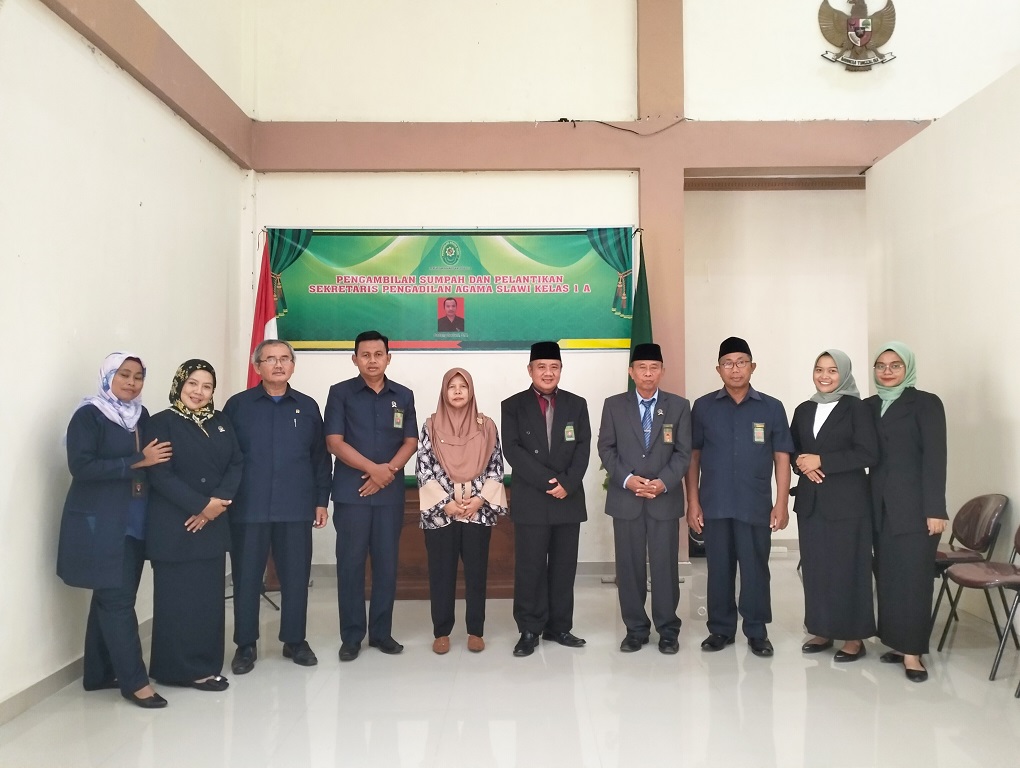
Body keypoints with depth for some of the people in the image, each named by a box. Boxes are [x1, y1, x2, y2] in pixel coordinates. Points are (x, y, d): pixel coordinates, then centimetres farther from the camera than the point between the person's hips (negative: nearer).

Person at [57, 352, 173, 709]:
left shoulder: (141, 415, 11)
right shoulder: (88, 415, -7)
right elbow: (81, 466, -18)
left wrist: (151, 460, -3)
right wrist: (137, 462, -20)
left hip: (134, 521, 6)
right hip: (100, 523, -6)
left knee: (111, 599, 12)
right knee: (117, 599, -4)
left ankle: (100, 673, 23)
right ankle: (134, 680, 3)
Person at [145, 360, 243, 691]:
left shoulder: (221, 423, 11)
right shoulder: (162, 422, -5)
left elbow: (236, 465, 5)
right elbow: (160, 475, -13)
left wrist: (219, 501, -11)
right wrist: (201, 504, -16)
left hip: (213, 524, 5)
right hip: (174, 525, -5)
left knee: (209, 597, 8)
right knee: (177, 598, 0)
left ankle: (205, 665, 19)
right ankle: (178, 667, 13)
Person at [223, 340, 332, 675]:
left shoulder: (307, 407, 8)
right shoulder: (237, 405, 3)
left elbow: (321, 458, 9)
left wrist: (321, 500, 6)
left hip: (296, 509, 1)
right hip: (248, 508, -1)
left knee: (296, 576, 7)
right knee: (246, 577, 6)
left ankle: (295, 640, 23)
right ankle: (245, 645, 21)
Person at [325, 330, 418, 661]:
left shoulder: (403, 396, 8)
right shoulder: (341, 393, 1)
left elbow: (410, 442, 6)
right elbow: (334, 442, -6)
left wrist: (389, 470, -11)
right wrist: (373, 468, -15)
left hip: (390, 493, 2)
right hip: (351, 492, -2)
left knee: (387, 562, 6)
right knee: (350, 563, 2)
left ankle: (382, 632, 18)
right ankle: (351, 636, 13)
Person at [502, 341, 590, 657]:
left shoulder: (577, 404, 10)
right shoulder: (513, 406, 3)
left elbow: (583, 448, 2)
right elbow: (513, 450, -7)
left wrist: (567, 483, -12)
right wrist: (547, 482, -15)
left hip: (569, 498, 3)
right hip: (531, 500, -2)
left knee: (564, 566, 8)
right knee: (530, 567, 0)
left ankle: (559, 626, 19)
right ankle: (529, 630, 10)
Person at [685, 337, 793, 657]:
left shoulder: (771, 408, 1)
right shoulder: (703, 407, 3)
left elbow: (781, 457, 2)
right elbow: (693, 456, 4)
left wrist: (782, 503, -4)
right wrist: (693, 501, 0)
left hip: (755, 505, -1)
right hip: (714, 505, 1)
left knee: (755, 569, 7)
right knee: (719, 568, 10)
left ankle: (757, 632, 22)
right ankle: (720, 628, 24)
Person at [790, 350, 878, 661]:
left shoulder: (856, 408, -4)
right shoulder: (804, 410, 12)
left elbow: (868, 454, -12)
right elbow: (791, 449, 15)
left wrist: (821, 461, -16)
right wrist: (802, 464, -7)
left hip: (847, 501, -5)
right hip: (810, 500, 5)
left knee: (847, 567, 0)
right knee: (815, 567, 8)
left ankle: (854, 637, 12)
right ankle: (822, 630, 20)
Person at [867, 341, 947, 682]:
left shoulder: (926, 403, -2)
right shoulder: (868, 407, 12)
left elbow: (935, 458, -8)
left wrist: (935, 509, -13)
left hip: (915, 506, -4)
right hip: (881, 506, 5)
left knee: (913, 576, -3)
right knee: (887, 575, 6)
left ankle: (912, 651, 3)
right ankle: (898, 642, 16)